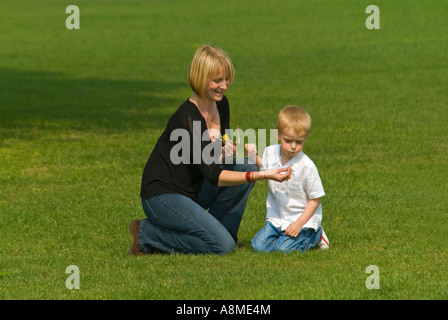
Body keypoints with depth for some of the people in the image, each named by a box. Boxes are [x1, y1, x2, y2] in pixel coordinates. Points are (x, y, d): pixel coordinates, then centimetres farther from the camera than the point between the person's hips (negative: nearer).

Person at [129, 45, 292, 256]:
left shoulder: (221, 104, 0)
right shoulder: (188, 118, -25)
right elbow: (214, 176, -28)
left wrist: (227, 151, -12)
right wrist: (264, 175, -35)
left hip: (192, 192, 8)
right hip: (162, 196, -8)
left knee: (246, 166, -6)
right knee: (222, 245, -21)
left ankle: (219, 229, 3)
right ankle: (147, 235, -6)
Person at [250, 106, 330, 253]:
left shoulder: (307, 166, -20)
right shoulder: (270, 153, -5)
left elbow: (315, 199, -12)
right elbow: (263, 170, 19)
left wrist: (299, 223, -18)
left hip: (303, 218, -5)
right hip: (277, 217, 5)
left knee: (284, 247, -23)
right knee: (258, 244, -11)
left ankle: (316, 235, 5)